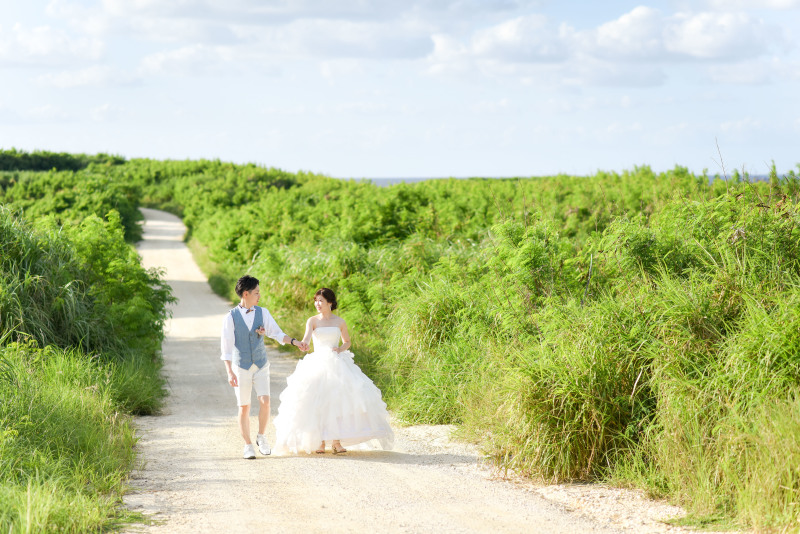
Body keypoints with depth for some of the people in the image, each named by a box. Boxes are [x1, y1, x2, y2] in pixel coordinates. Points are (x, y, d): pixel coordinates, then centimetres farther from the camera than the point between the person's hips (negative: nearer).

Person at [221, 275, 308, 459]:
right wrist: (230, 373, -15)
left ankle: (261, 437, 11)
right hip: (241, 368, -2)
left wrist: (296, 342, -15)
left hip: (261, 367, 2)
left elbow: (277, 334, 1)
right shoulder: (231, 317, -9)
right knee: (244, 408, 1)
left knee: (265, 402, -12)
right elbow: (227, 347, -8)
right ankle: (248, 446, 13)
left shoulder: (263, 313, 1)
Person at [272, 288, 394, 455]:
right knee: (317, 402, -11)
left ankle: (336, 441, -8)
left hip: (337, 364, 1)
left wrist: (340, 349, -4)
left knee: (338, 400, -12)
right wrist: (302, 344, -36)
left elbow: (347, 342, 18)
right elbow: (307, 338, -13)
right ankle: (319, 442, -5)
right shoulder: (312, 321, 4)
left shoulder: (339, 321, 8)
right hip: (317, 364, -1)